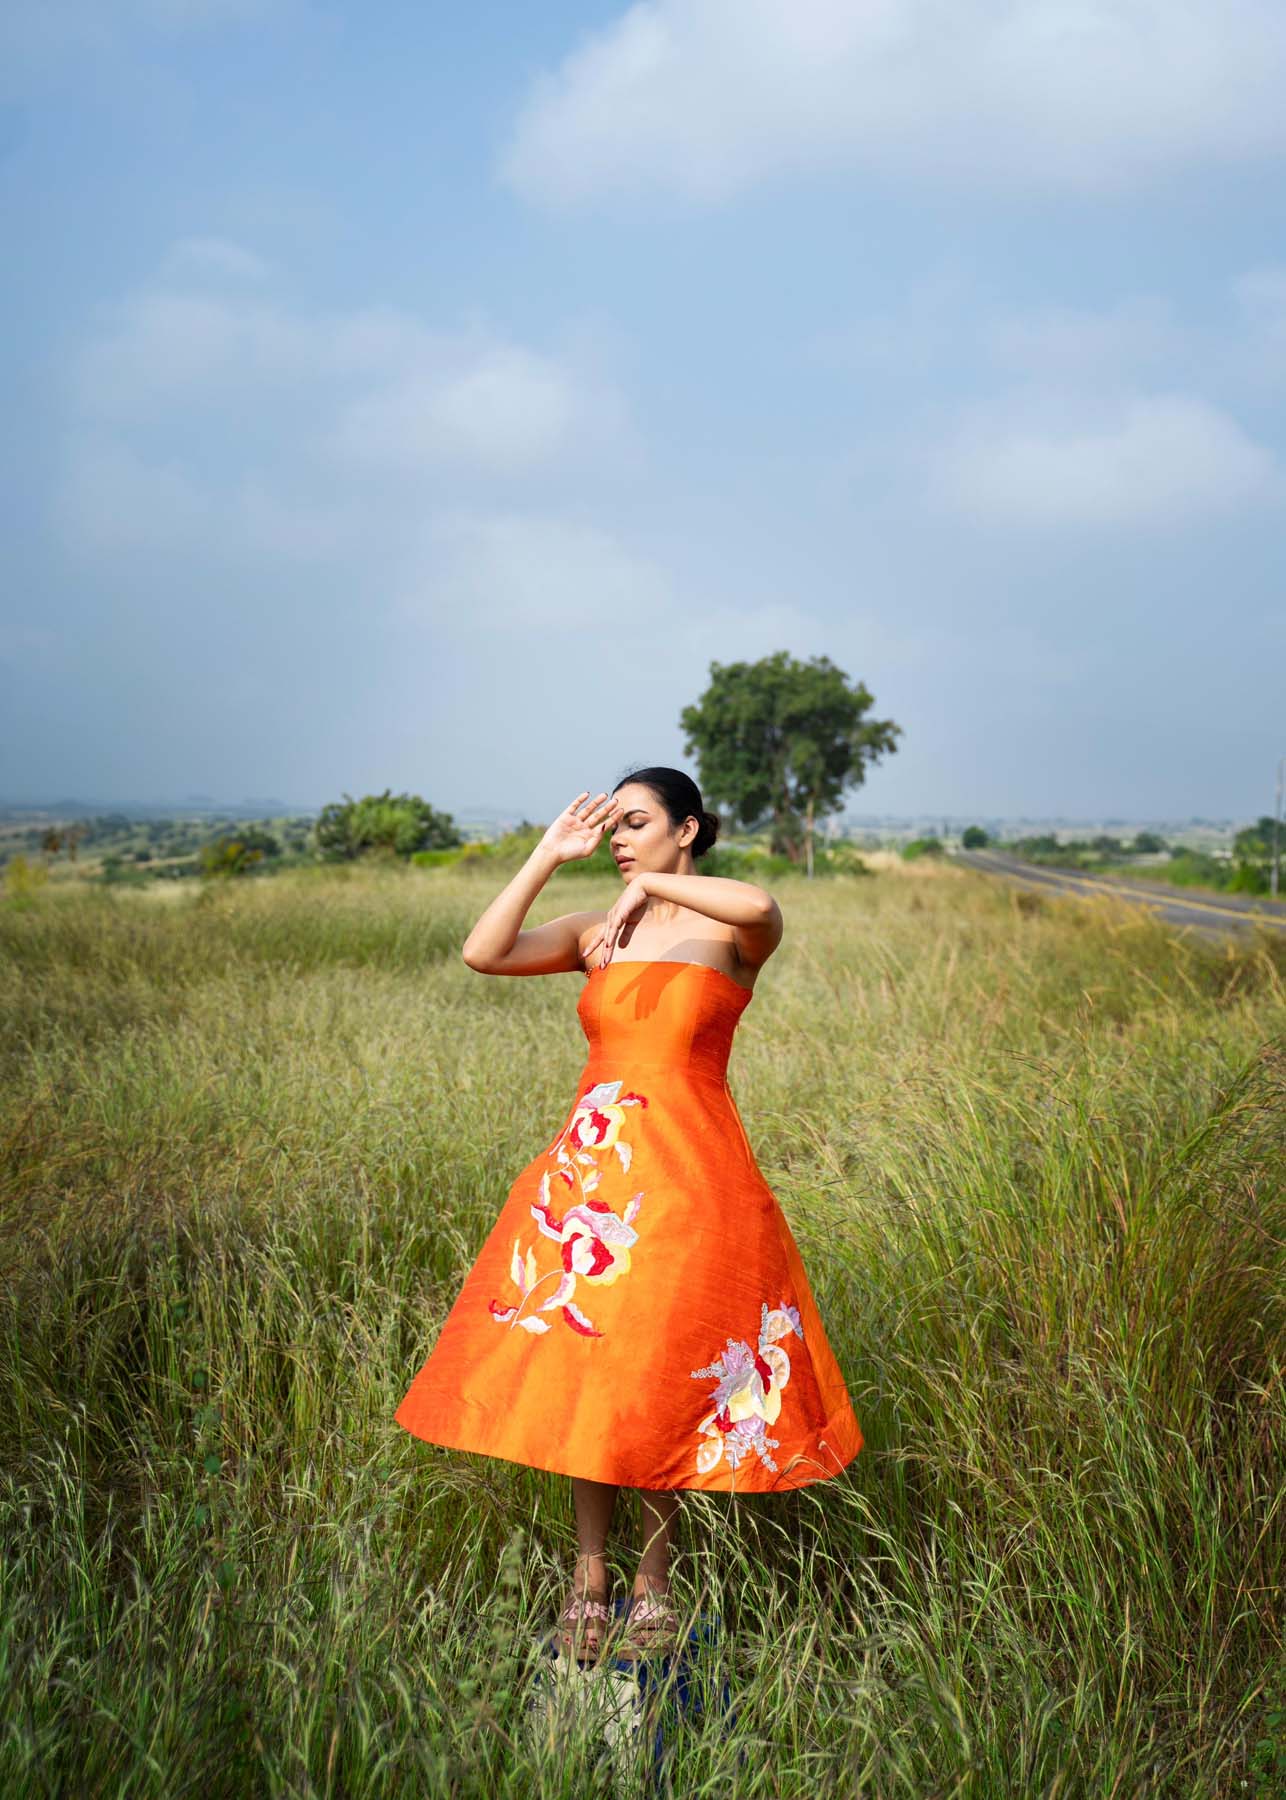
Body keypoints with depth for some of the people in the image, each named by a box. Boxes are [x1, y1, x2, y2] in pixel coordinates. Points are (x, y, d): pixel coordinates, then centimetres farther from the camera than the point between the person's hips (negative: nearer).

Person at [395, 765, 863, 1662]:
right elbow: (484, 953, -1)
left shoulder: (730, 933, -1)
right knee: (581, 1368, 7)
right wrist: (550, 854, 0)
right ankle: (590, 1573, 21)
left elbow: (762, 905, -26)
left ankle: (655, 1579, 20)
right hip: (590, 1168, 5)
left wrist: (650, 884, -15)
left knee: (659, 1378, 2)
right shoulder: (596, 931, 11)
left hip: (687, 1171, -4)